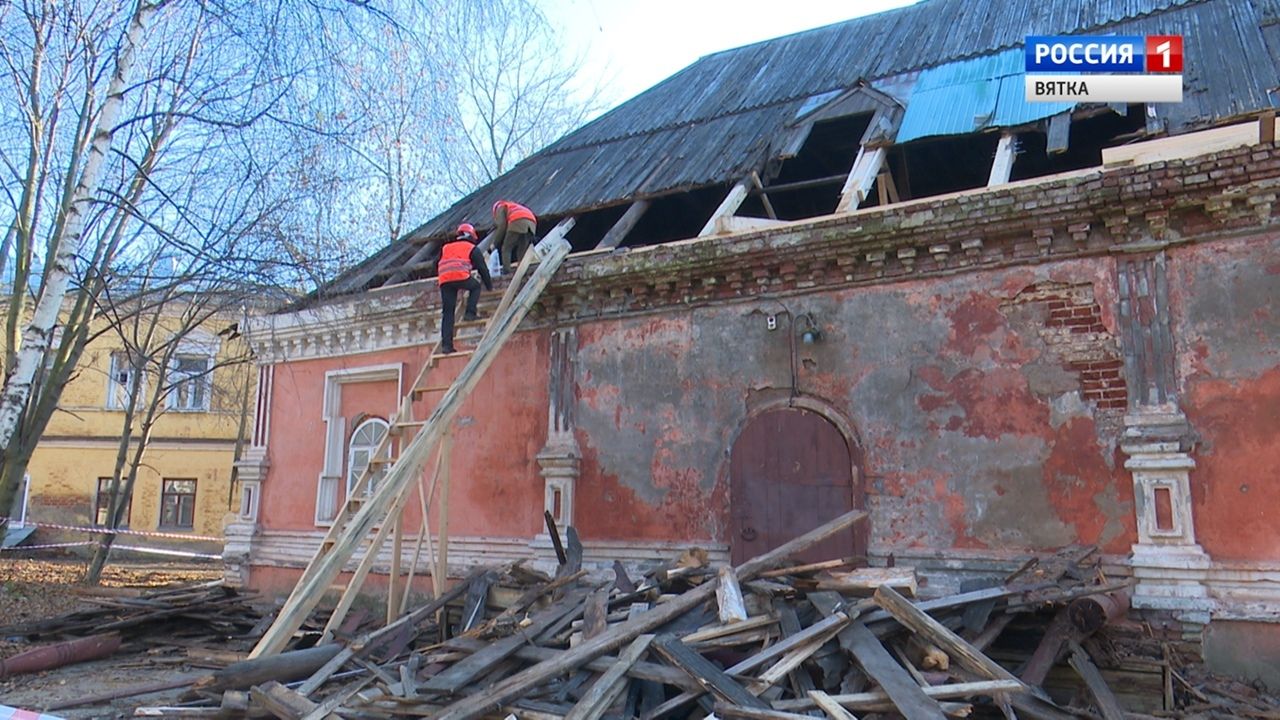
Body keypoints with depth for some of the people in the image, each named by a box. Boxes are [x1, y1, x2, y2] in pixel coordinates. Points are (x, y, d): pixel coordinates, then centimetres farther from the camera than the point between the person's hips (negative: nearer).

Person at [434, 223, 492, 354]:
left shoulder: (445, 248, 34)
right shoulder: (472, 249, 21)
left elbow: (437, 266, 34)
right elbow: (482, 269, 20)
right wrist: (489, 286, 30)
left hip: (444, 281, 4)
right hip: (461, 277, -4)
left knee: (447, 313, 6)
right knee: (475, 286, 27)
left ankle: (446, 344, -1)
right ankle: (470, 313, 8)